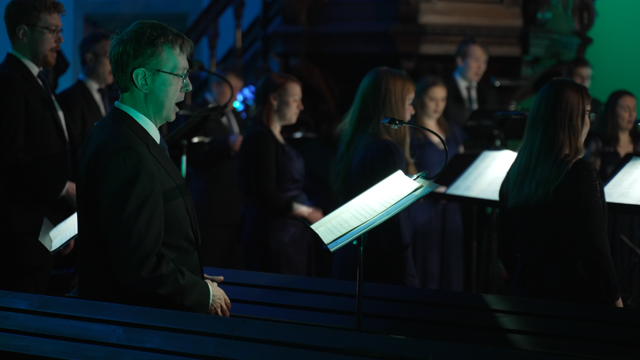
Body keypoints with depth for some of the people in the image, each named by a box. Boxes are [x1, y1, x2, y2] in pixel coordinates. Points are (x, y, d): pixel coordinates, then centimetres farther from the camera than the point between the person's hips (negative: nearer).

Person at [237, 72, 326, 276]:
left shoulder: (277, 138, 17)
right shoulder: (260, 138, -12)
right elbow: (267, 197, -18)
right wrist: (307, 212, -9)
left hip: (292, 232, 9)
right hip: (272, 234, -9)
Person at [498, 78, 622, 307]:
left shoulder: (516, 171, 4)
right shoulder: (580, 173, -16)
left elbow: (506, 249, 11)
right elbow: (595, 248, -16)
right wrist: (615, 300, -7)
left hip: (525, 289, 7)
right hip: (575, 293, -7)